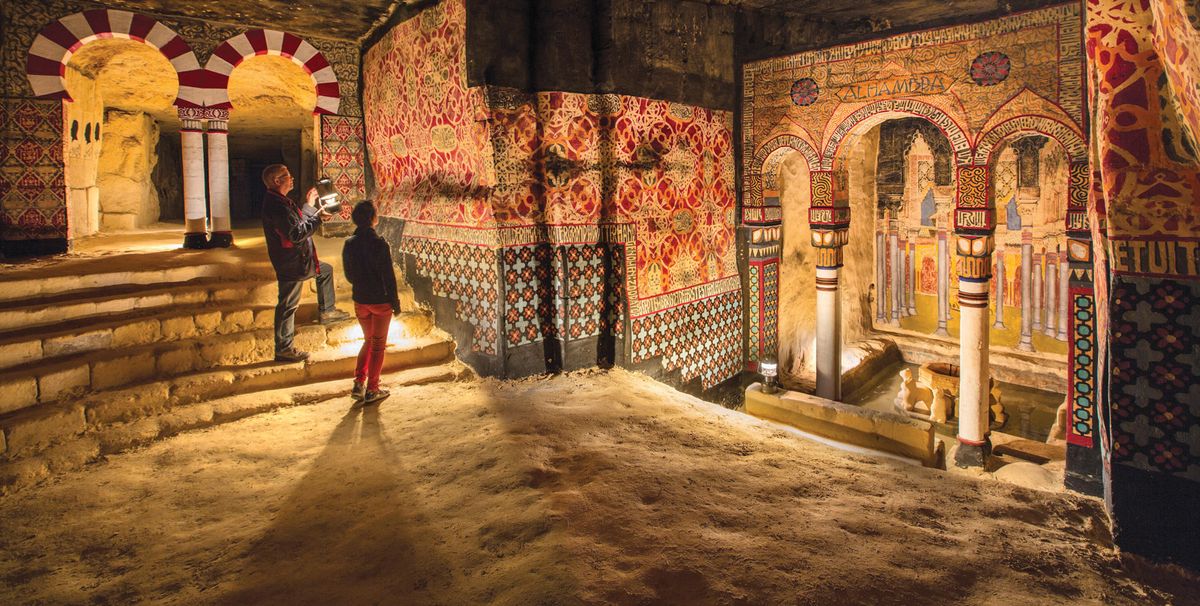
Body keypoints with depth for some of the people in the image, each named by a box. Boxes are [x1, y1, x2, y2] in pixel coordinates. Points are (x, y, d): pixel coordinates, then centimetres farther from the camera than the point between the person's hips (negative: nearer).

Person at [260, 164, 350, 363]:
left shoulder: (280, 201, 11)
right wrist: (318, 218, -21)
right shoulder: (276, 205, -23)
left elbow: (297, 222, 20)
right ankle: (283, 350, 6)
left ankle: (327, 311, 36)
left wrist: (309, 205, 24)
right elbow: (296, 234, -28)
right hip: (290, 264, -11)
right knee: (287, 305, -3)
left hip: (299, 259, 11)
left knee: (325, 270, 28)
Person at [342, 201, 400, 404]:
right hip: (380, 301, -5)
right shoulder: (379, 244, -18)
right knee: (378, 345, 8)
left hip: (360, 301, 5)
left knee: (368, 341, 22)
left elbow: (348, 274, 7)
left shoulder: (349, 244, -2)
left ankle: (359, 384, 14)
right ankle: (372, 390, 12)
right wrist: (395, 302, -7)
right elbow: (388, 275, -15)